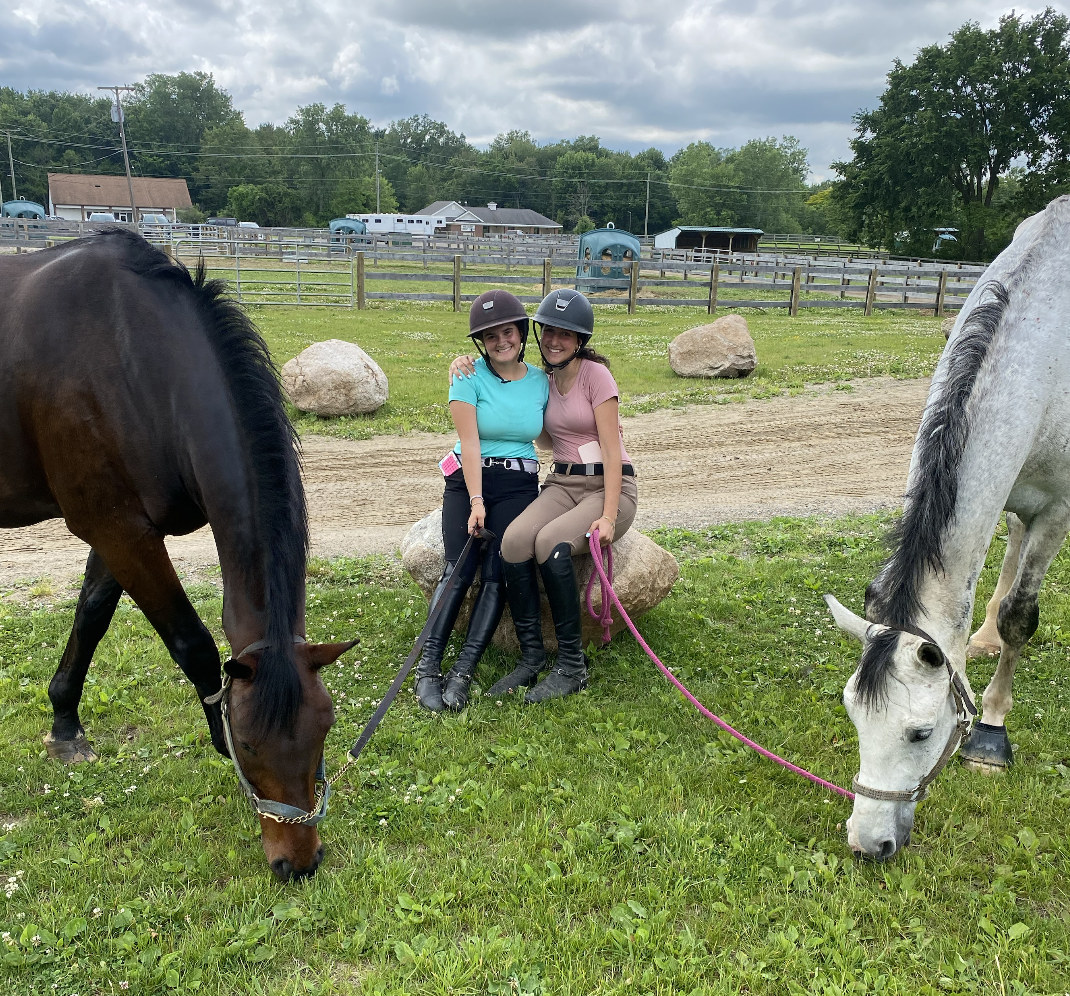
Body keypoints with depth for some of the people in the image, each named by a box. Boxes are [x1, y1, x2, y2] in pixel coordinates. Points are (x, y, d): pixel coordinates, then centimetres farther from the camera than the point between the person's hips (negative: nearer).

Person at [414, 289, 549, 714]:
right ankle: (428, 667, -13)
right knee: (459, 570, -17)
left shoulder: (540, 380, 8)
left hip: (518, 485, 2)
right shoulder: (470, 377, -3)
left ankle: (462, 674, -14)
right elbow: (469, 442, -10)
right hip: (467, 480, -2)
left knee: (497, 575, -14)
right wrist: (476, 501, -18)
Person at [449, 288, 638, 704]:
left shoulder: (595, 374, -7)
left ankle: (572, 665, -20)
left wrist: (609, 516, -22)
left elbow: (612, 450, -12)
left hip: (609, 486, -5)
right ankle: (531, 658, -18)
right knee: (514, 539, -26)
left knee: (550, 542, -32)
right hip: (562, 484, 5)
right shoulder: (543, 381, 11)